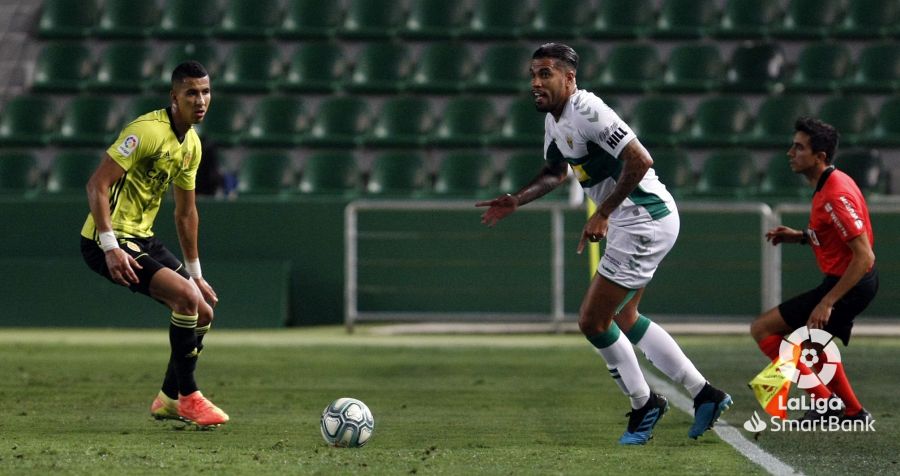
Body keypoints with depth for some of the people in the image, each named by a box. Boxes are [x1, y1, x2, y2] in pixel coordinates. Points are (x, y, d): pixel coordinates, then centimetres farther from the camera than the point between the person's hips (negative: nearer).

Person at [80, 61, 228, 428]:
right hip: (109, 240, -10)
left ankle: (168, 400, 23)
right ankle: (188, 397, -10)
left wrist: (194, 272, 23)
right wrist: (110, 247, -30)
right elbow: (97, 184, -23)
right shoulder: (148, 130, -18)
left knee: (202, 311, 9)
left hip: (142, 238, 10)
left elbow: (186, 212, 22)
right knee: (187, 298, -22)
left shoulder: (192, 144, 10)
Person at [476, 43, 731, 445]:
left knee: (593, 321, -6)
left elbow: (640, 160, -28)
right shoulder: (554, 120, 11)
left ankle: (643, 404, 11)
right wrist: (516, 201, 14)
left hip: (644, 220, -11)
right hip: (629, 221, 11)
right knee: (623, 319, 20)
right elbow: (555, 172, 29)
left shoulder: (587, 112, -21)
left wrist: (602, 214, -23)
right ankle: (704, 394, 24)